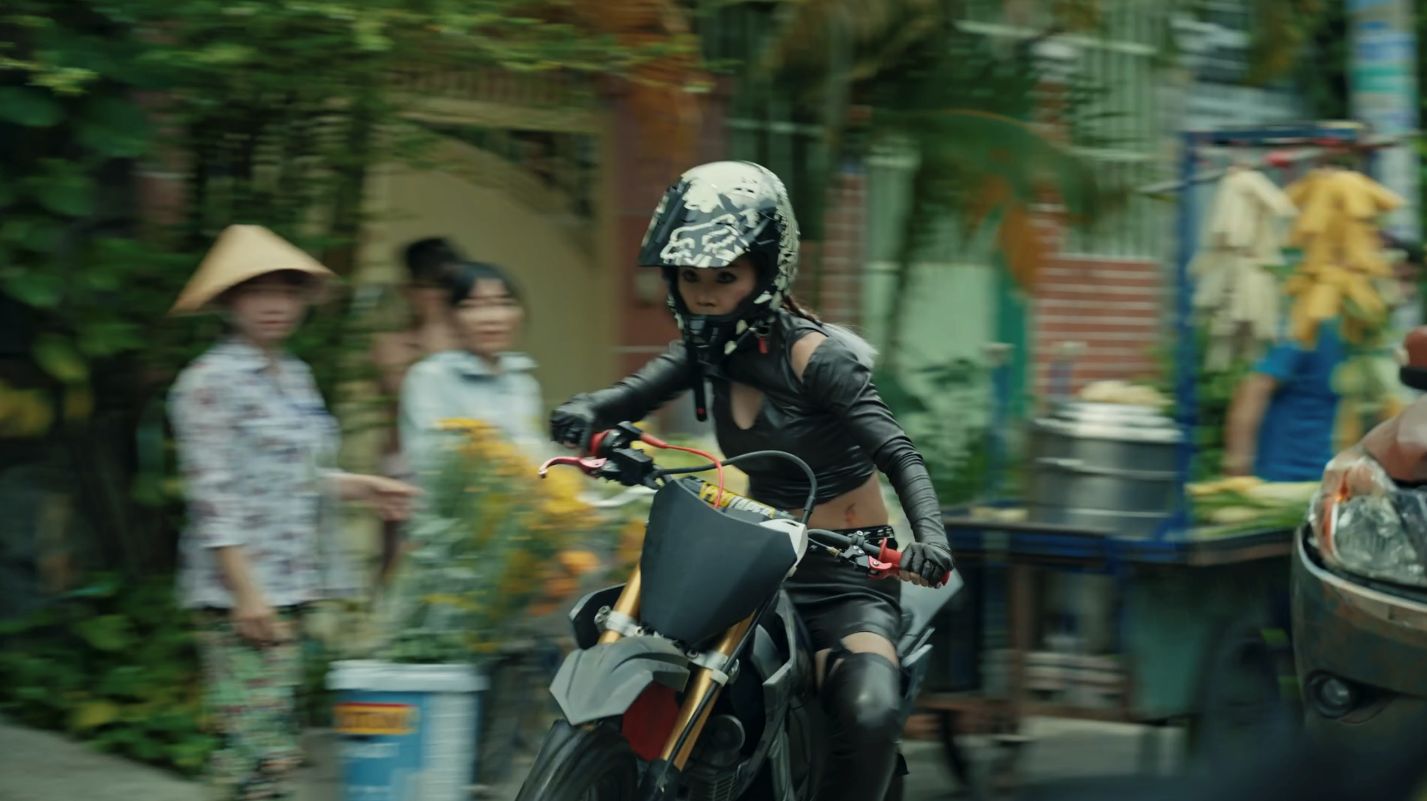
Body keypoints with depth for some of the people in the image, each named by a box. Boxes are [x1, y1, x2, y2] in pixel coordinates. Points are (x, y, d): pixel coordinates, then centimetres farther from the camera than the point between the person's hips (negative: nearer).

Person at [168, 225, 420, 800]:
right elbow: (212, 494, -14)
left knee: (275, 740, 9)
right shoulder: (210, 381, -9)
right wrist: (246, 590, -19)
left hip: (294, 585, 9)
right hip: (239, 594, -9)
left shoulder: (295, 376, 17)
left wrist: (361, 488, 13)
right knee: (255, 741, -12)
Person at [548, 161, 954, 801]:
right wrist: (585, 412, -29)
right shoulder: (711, 347, 6)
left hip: (847, 574, -7)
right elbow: (636, 393, -6)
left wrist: (929, 534, -38)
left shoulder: (814, 356, -14)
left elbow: (898, 454, -20)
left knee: (871, 714, -33)